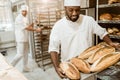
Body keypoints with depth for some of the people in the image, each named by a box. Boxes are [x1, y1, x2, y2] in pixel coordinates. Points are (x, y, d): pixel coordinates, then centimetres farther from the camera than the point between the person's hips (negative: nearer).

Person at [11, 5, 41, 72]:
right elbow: (26, 28, -23)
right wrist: (36, 30, -19)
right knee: (20, 54, -7)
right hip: (21, 39, -9)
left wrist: (33, 23, 3)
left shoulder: (25, 18, 12)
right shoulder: (19, 18, -17)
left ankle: (25, 67, 26)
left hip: (26, 39, 9)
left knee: (26, 53, 14)